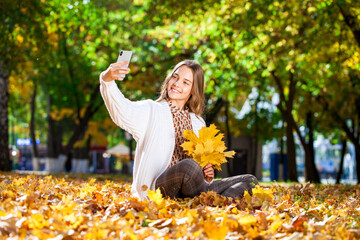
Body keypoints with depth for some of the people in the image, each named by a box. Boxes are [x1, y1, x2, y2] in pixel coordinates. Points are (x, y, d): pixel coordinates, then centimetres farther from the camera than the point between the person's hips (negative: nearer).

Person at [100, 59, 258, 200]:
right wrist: (107, 80, -36)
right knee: (187, 165, -37)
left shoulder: (198, 124, 21)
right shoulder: (151, 111, 4)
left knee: (249, 181, -7)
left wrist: (207, 176, 3)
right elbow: (122, 111, -17)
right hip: (155, 188, -6)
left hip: (185, 192, 6)